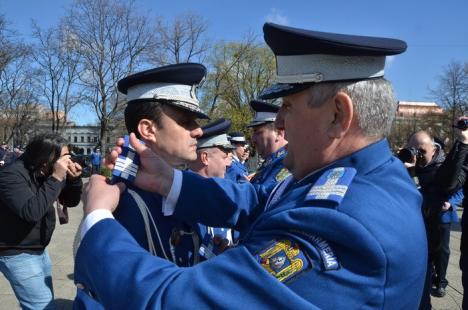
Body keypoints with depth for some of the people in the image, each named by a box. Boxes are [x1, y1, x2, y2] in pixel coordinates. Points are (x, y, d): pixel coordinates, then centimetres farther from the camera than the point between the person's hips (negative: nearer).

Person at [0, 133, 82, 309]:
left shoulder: (49, 174, 0)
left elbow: (71, 201, 7)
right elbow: (31, 211, -35)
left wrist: (74, 179, -11)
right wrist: (56, 178, -33)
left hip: (38, 250, 8)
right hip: (17, 254, -8)